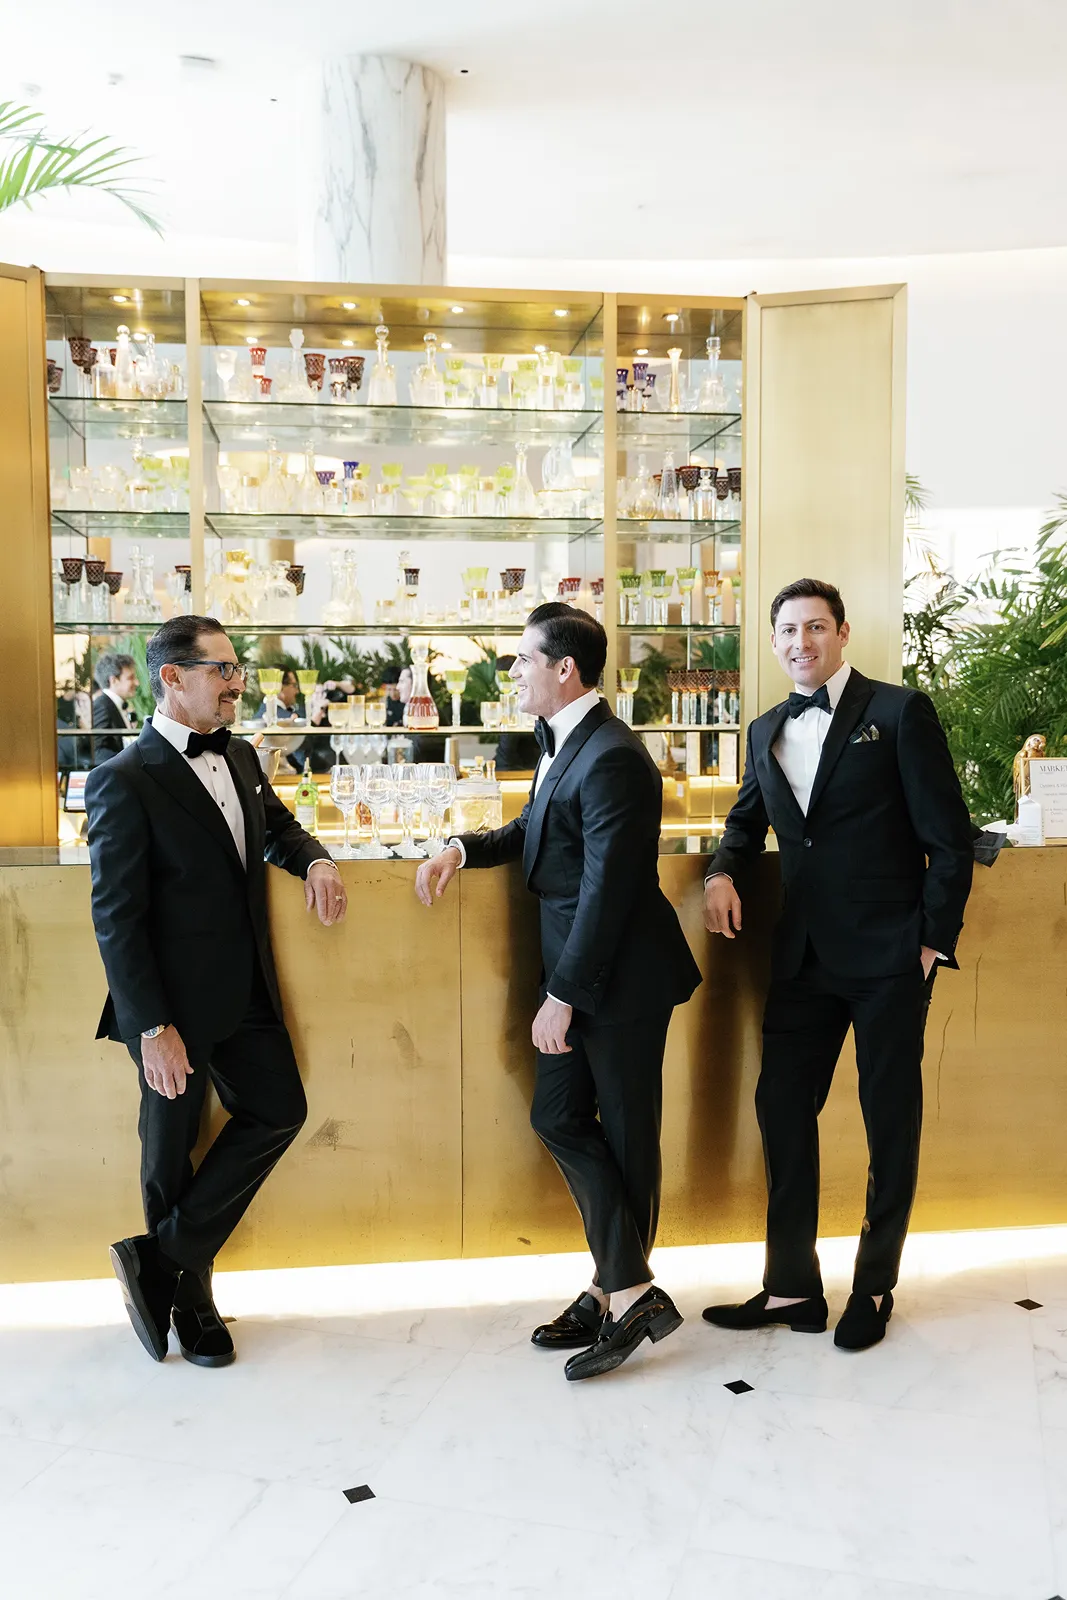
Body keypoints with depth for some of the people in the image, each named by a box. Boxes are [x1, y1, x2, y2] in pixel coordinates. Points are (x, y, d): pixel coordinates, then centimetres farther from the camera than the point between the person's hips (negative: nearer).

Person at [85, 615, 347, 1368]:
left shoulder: (240, 757, 6)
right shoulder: (125, 780, -17)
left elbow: (277, 825, 24)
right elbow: (117, 916, -18)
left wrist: (315, 858, 1)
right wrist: (153, 1028, -20)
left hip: (246, 991, 8)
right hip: (174, 1005, -7)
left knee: (280, 1111, 11)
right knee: (172, 1149, 9)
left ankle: (164, 1259, 22)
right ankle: (189, 1295, 31)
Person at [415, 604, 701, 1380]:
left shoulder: (612, 757, -22)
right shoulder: (562, 742, 9)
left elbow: (607, 887, -24)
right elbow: (534, 830, 21)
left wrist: (563, 994, -20)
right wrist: (463, 848, 2)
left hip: (620, 975, -10)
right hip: (575, 968, 10)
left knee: (625, 1134, 4)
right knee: (560, 1117, 11)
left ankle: (627, 1293, 18)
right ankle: (620, 1287, 22)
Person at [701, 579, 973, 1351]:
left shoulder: (899, 711, -7)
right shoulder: (767, 730, 10)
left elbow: (950, 838, -7)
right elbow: (748, 818, 22)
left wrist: (934, 940, -9)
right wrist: (724, 871, 1)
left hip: (889, 955, -5)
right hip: (804, 957, 5)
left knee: (891, 1120, 8)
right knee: (783, 1108, 8)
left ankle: (875, 1287, 26)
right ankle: (791, 1287, 22)